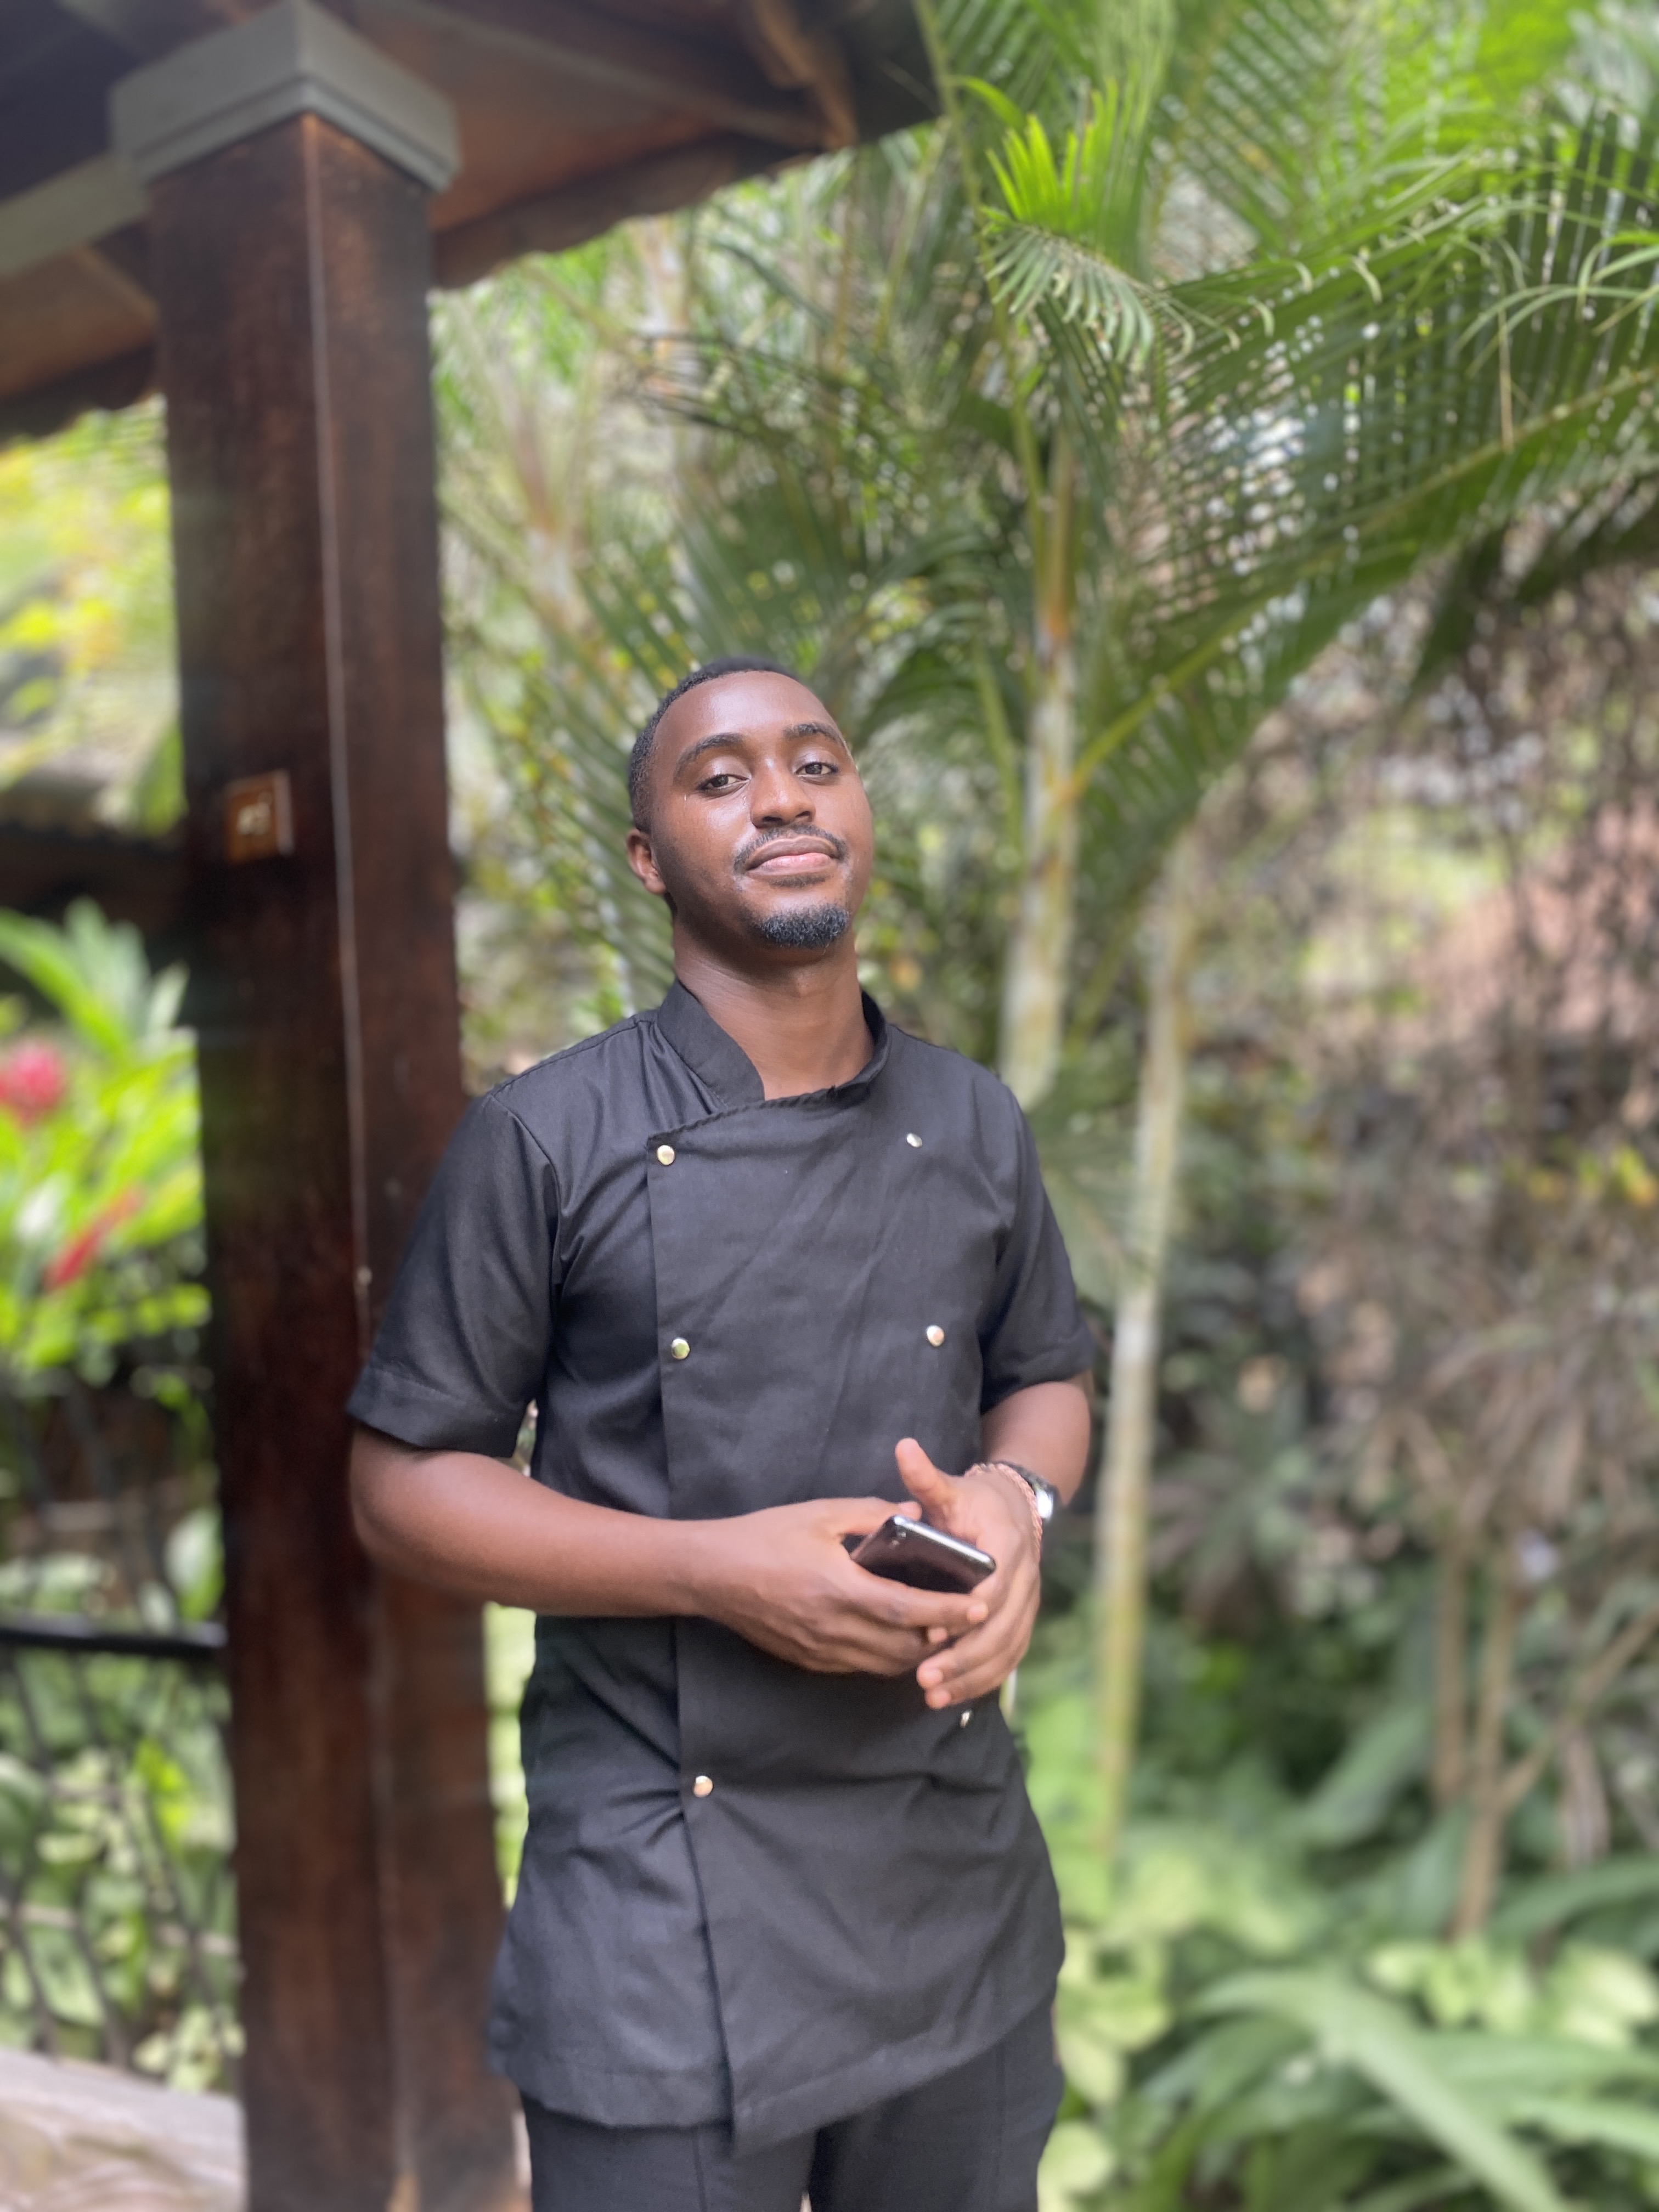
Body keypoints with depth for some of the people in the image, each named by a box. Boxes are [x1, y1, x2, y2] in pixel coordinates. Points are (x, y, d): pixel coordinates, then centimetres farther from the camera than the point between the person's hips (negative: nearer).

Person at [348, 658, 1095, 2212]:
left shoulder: (975, 1128, 3)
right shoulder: (545, 1139, -10)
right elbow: (401, 1485, -7)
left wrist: (1016, 1496, -10)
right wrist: (718, 1570, -20)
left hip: (960, 1873, 4)